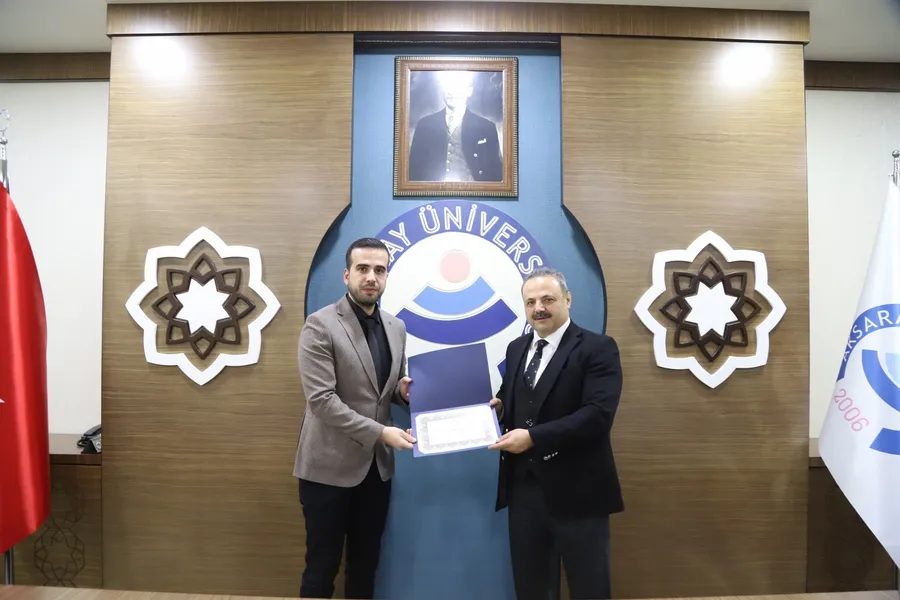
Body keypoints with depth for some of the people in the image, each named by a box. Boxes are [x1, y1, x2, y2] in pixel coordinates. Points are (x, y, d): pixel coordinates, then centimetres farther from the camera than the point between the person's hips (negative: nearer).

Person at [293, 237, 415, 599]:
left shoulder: (396, 328, 7)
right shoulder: (320, 325, -12)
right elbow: (321, 399, -19)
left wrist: (404, 391, -7)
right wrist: (380, 432, -22)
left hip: (377, 466, 6)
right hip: (330, 466, -5)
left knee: (365, 565, 19)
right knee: (322, 567, 11)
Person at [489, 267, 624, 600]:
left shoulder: (598, 348, -10)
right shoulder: (516, 348, 10)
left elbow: (598, 414, -21)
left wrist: (533, 437, -24)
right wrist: (497, 406, -5)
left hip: (576, 492, -5)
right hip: (523, 488, 6)